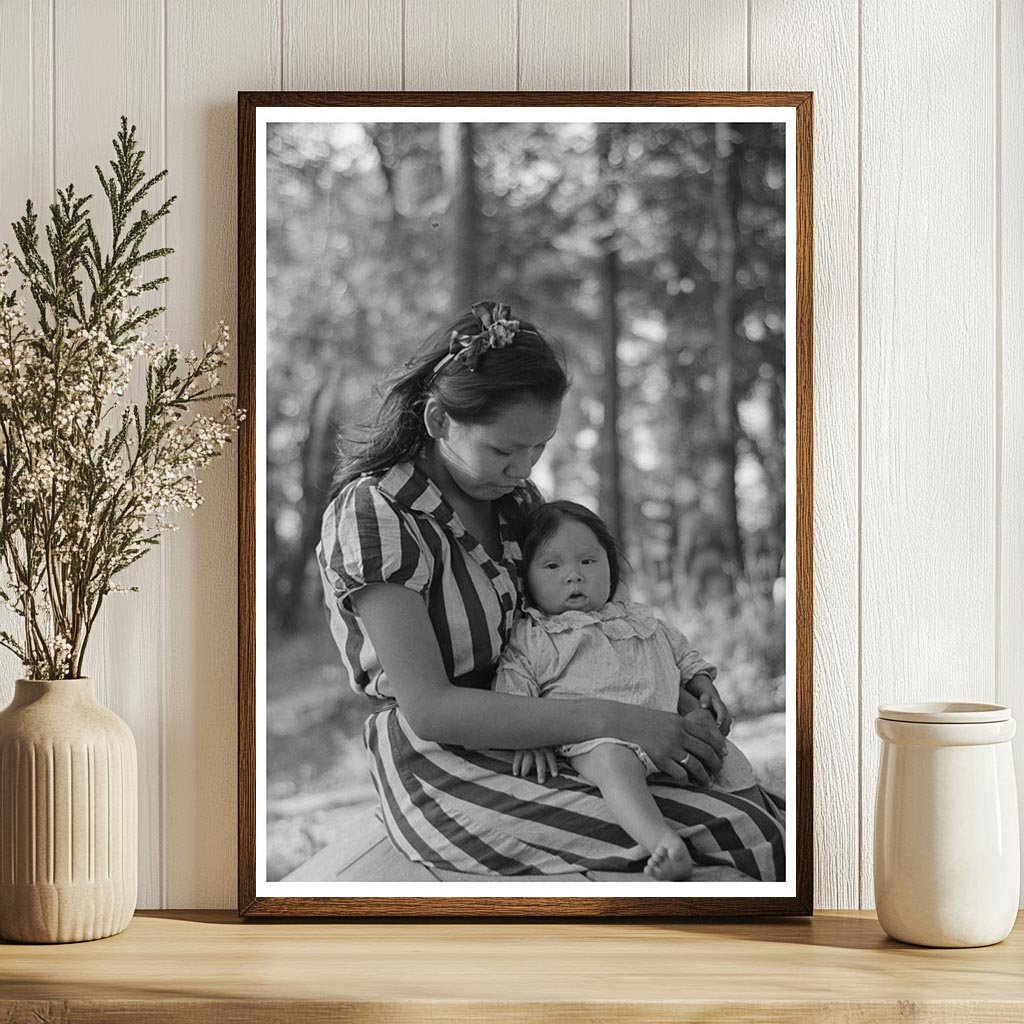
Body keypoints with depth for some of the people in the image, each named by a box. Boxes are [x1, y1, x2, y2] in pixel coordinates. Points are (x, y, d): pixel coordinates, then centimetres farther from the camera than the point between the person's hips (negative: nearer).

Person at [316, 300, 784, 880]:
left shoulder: (515, 497, 11)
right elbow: (428, 708, -19)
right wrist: (610, 719, -25)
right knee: (746, 842, -24)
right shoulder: (373, 513, -12)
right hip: (441, 770, -7)